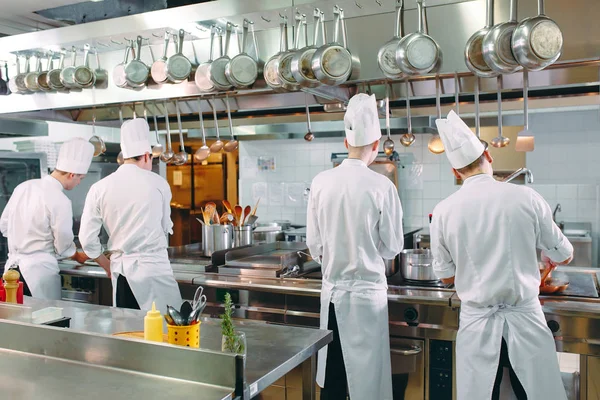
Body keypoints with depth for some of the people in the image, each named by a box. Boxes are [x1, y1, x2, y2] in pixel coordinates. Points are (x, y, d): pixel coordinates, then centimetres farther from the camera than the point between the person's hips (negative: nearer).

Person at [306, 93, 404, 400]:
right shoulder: (381, 186, -15)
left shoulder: (321, 182, -6)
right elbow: (392, 246, -6)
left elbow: (314, 243, 0)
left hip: (332, 290, 3)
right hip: (367, 291, -3)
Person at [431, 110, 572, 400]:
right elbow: (564, 257, 5)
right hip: (524, 318, 0)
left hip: (477, 323, 1)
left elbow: (446, 276, 3)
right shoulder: (526, 198, -9)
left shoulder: (444, 212, -8)